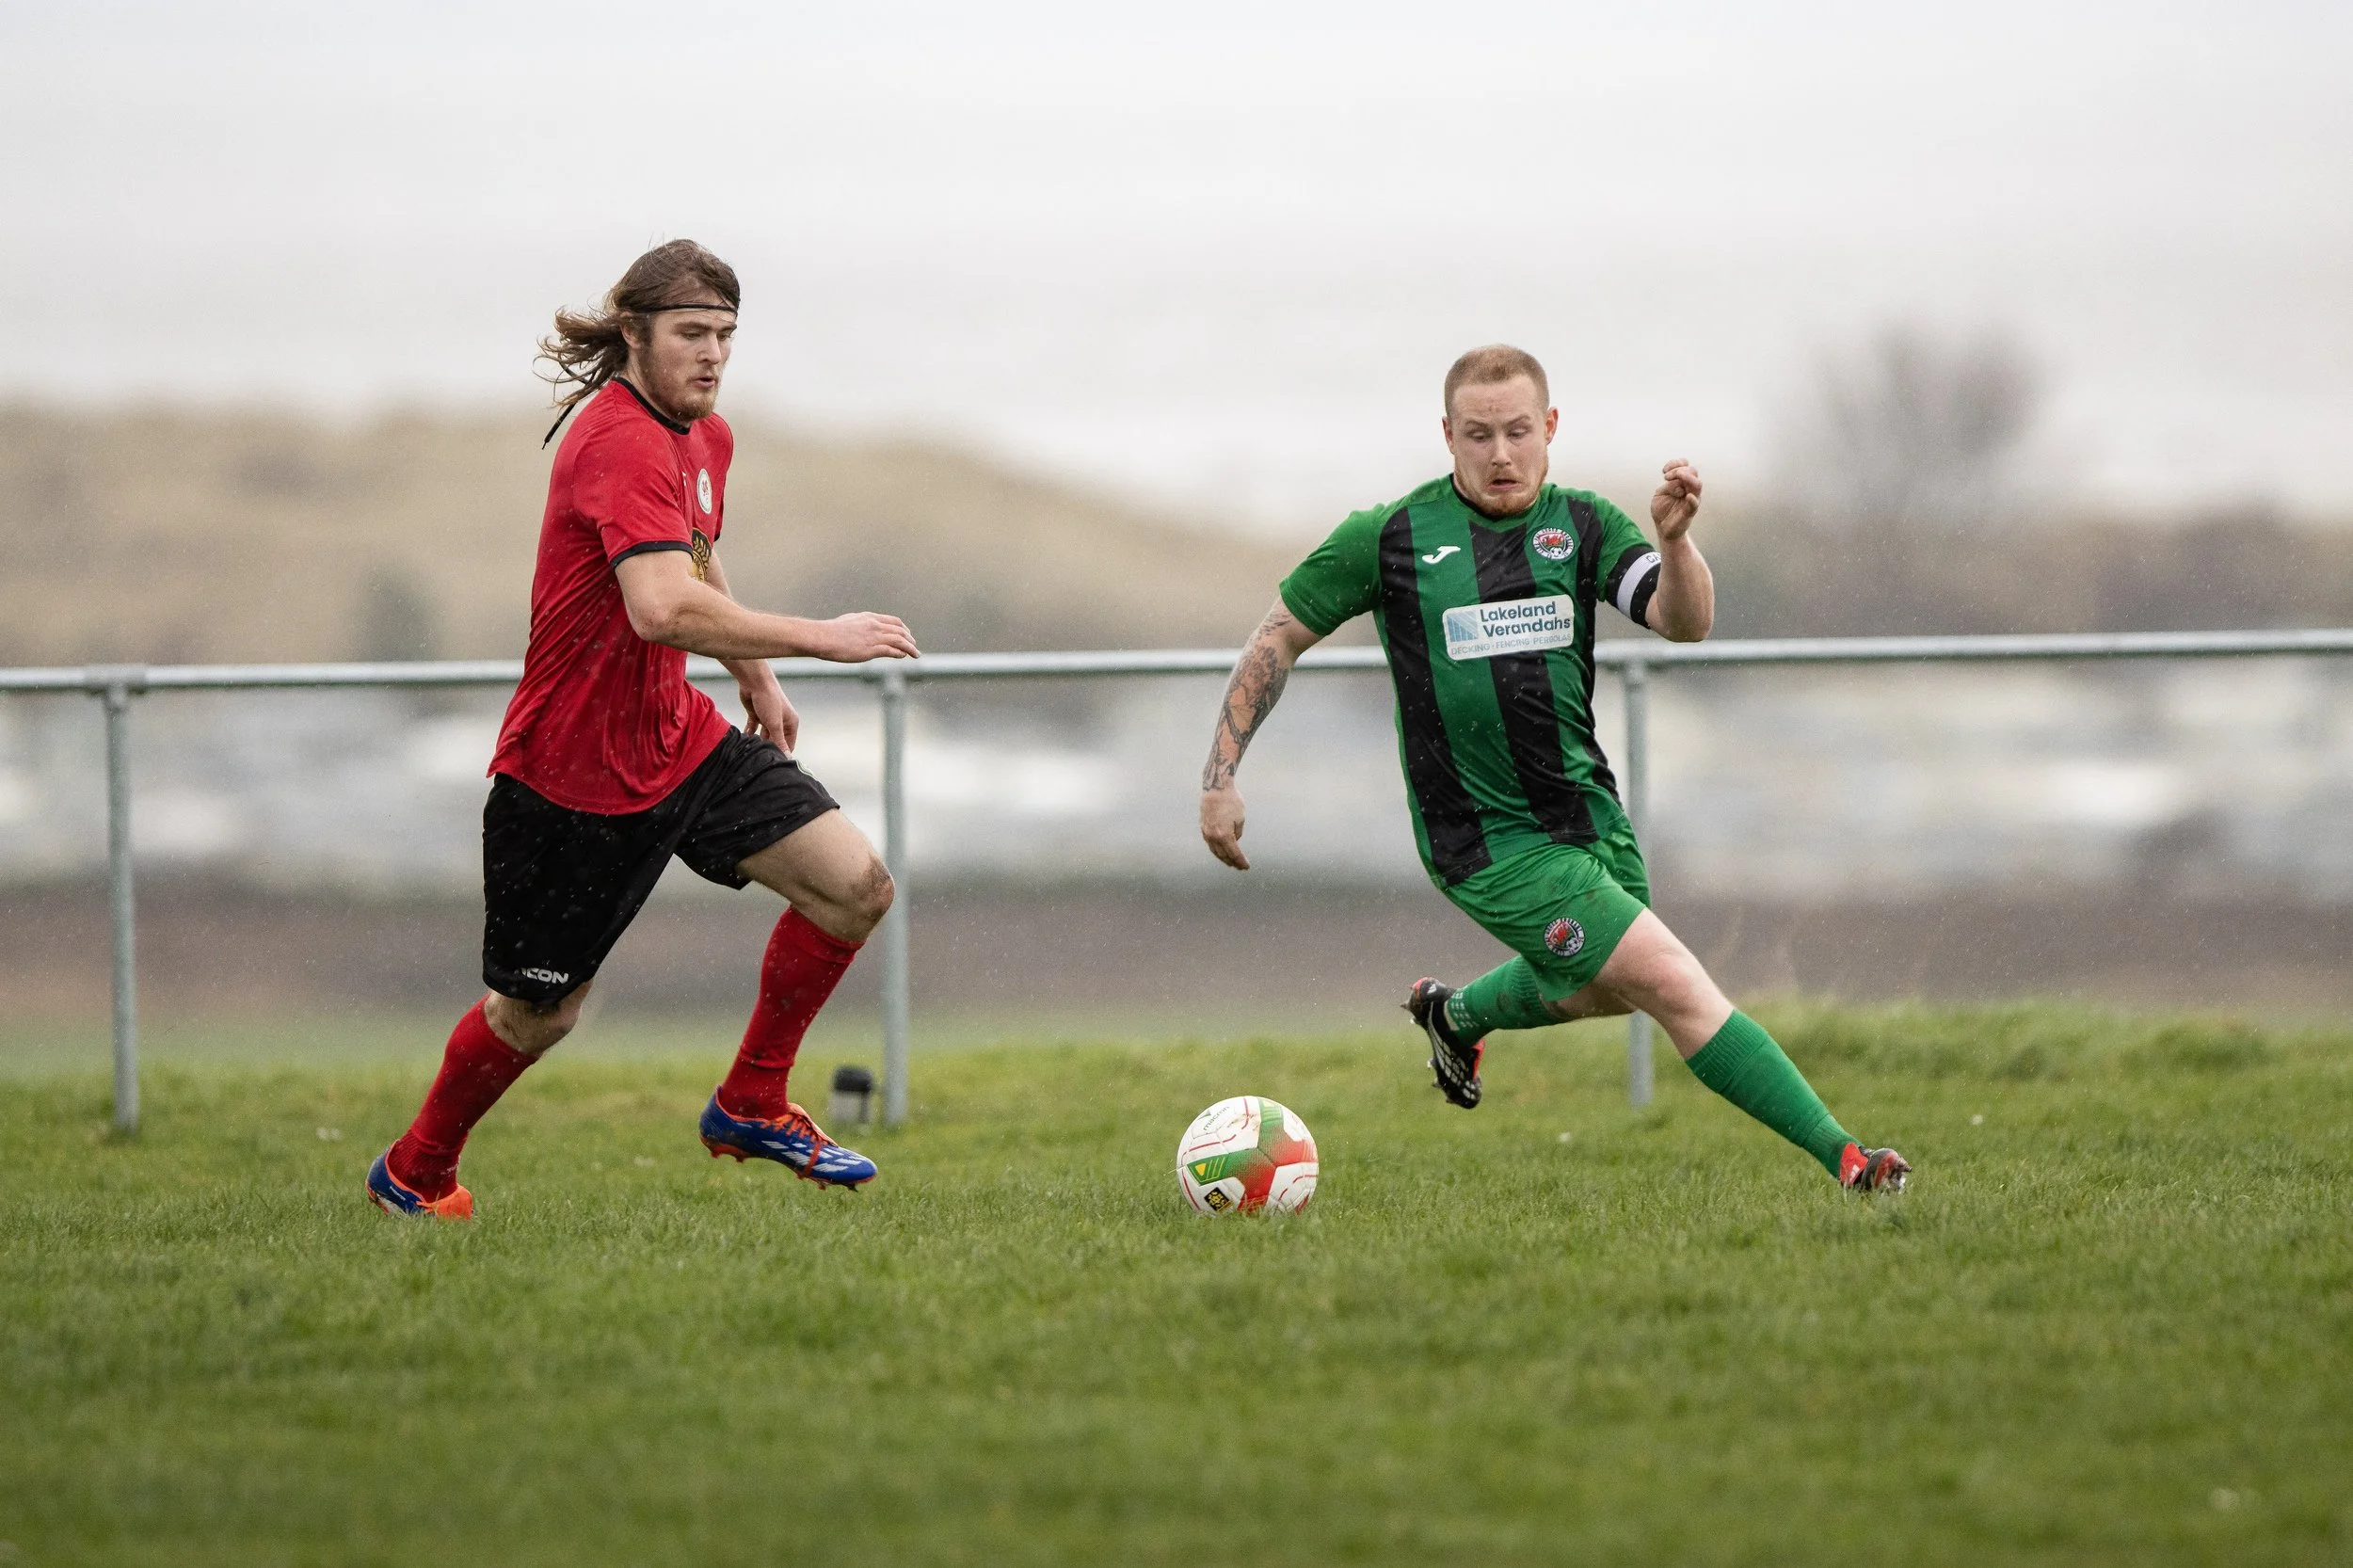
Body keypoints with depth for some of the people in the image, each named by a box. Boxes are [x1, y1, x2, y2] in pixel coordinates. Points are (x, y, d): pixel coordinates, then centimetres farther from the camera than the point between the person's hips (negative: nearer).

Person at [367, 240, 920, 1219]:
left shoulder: (705, 437, 7)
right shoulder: (620, 442, -25)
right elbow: (664, 607, -39)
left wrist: (756, 678, 26)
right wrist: (816, 639, -35)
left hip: (678, 737, 8)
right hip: (573, 777, -8)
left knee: (857, 886, -7)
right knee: (539, 1012, 5)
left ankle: (750, 1107, 9)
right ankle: (413, 1175, 31)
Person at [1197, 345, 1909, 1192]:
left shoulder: (1581, 525, 0)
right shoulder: (1390, 539, -8)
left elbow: (1685, 621, -13)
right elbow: (1279, 637, 2)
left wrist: (1674, 539, -34)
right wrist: (1220, 777, -3)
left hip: (1589, 812, 6)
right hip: (1492, 844, -6)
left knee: (1599, 991, 29)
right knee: (1676, 987, -15)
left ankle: (1455, 1013, 57)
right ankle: (1839, 1156, -12)